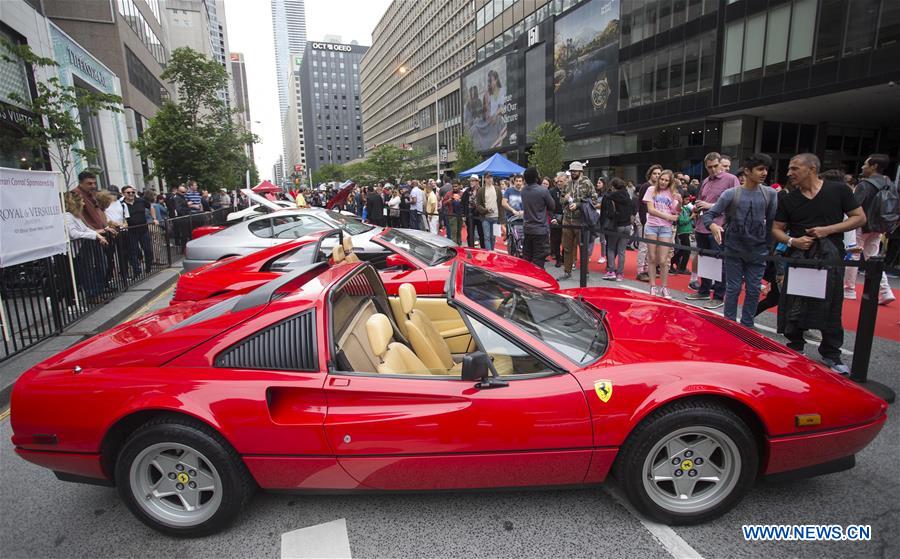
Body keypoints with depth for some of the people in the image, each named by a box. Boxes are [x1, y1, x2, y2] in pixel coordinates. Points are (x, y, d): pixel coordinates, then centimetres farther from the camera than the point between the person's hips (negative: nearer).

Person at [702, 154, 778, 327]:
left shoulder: (770, 194, 3)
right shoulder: (731, 193, -4)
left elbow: (772, 222, 5)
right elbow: (708, 214, -6)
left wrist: (769, 246, 1)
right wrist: (712, 225, -27)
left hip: (758, 251, 2)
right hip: (734, 250, -2)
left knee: (753, 290, 8)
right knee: (733, 289, 5)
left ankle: (747, 326, 21)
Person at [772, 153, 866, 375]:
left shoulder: (838, 190, 2)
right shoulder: (789, 200, 7)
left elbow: (860, 218, 2)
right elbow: (777, 229, 10)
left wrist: (828, 229, -11)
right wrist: (792, 241, -10)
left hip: (830, 257, -2)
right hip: (798, 257, 2)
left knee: (831, 306, 4)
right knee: (795, 305, 4)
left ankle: (831, 353, 18)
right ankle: (795, 347, 21)